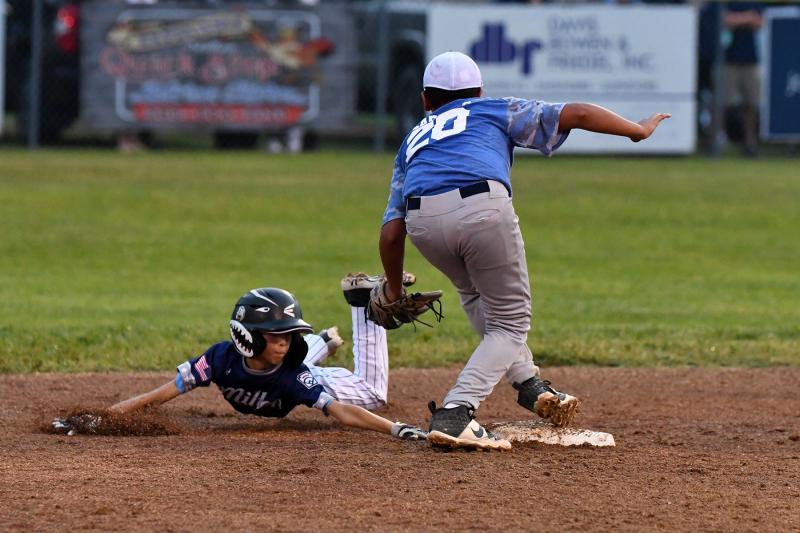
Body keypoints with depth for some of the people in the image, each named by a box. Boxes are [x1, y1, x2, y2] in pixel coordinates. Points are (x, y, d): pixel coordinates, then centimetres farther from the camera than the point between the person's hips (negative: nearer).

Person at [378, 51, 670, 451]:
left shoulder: (413, 141, 35)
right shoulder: (494, 111, 30)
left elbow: (391, 230, 25)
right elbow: (574, 115, 24)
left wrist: (394, 290, 36)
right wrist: (638, 131, 33)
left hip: (422, 222, 4)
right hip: (483, 208, -4)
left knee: (476, 297, 34)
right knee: (510, 322, 10)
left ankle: (529, 384, 27)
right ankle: (454, 414, -9)